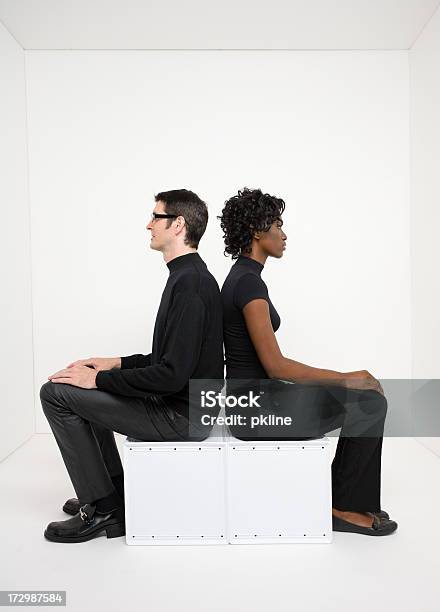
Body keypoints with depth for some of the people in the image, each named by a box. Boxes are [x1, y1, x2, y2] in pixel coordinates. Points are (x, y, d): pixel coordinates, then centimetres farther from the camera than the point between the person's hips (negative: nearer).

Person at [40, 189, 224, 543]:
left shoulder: (189, 282, -22)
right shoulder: (192, 275, 10)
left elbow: (172, 374, -27)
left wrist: (100, 379, -16)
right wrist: (118, 363, 11)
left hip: (180, 417, -10)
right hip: (181, 405, 10)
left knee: (56, 393, -7)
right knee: (85, 392, 23)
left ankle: (102, 511, 3)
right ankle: (113, 495, 26)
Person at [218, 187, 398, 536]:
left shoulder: (242, 276, 11)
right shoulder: (249, 281, -20)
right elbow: (275, 365, -23)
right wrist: (346, 378, -15)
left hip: (256, 397, 9)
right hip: (256, 408, -9)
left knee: (368, 398, 11)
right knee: (369, 403, -5)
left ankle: (346, 498, 19)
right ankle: (342, 508, 10)